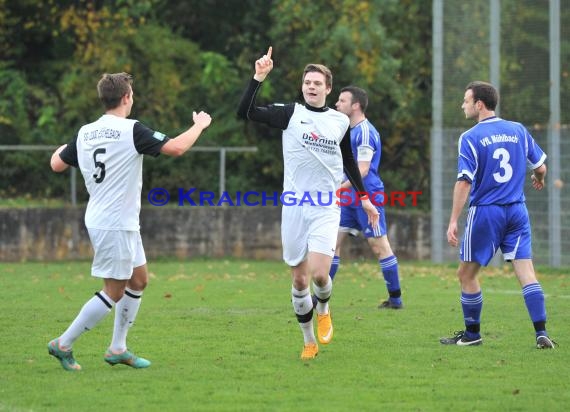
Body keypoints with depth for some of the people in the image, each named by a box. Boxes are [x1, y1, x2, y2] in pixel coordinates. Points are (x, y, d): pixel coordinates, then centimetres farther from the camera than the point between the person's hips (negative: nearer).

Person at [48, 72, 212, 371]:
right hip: (115, 225, -9)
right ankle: (63, 344, 1)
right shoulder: (131, 130, -16)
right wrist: (199, 125, -1)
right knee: (114, 292, -2)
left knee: (139, 280, 17)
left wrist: (60, 149, 36)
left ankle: (117, 349, 21)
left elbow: (57, 164, 13)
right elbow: (176, 147, -19)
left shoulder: (85, 133, 4)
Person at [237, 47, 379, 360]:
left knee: (319, 273, -17)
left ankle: (324, 310, 17)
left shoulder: (340, 122, 8)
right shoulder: (290, 114, 0)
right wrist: (258, 77, -20)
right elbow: (245, 113, -11)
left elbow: (349, 162, 22)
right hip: (294, 207, 0)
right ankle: (309, 342, 21)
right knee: (299, 280, 4)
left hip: (326, 208, 0)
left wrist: (364, 198, 25)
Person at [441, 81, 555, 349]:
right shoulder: (518, 130, 6)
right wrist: (539, 180, 37)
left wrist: (453, 221, -14)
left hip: (485, 213, -4)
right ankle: (541, 333, -9)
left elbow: (464, 183, -14)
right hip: (517, 211, 4)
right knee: (526, 273, 1)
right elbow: (540, 167, 13)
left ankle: (472, 333, 16)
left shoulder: (470, 138, -8)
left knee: (466, 274, 10)